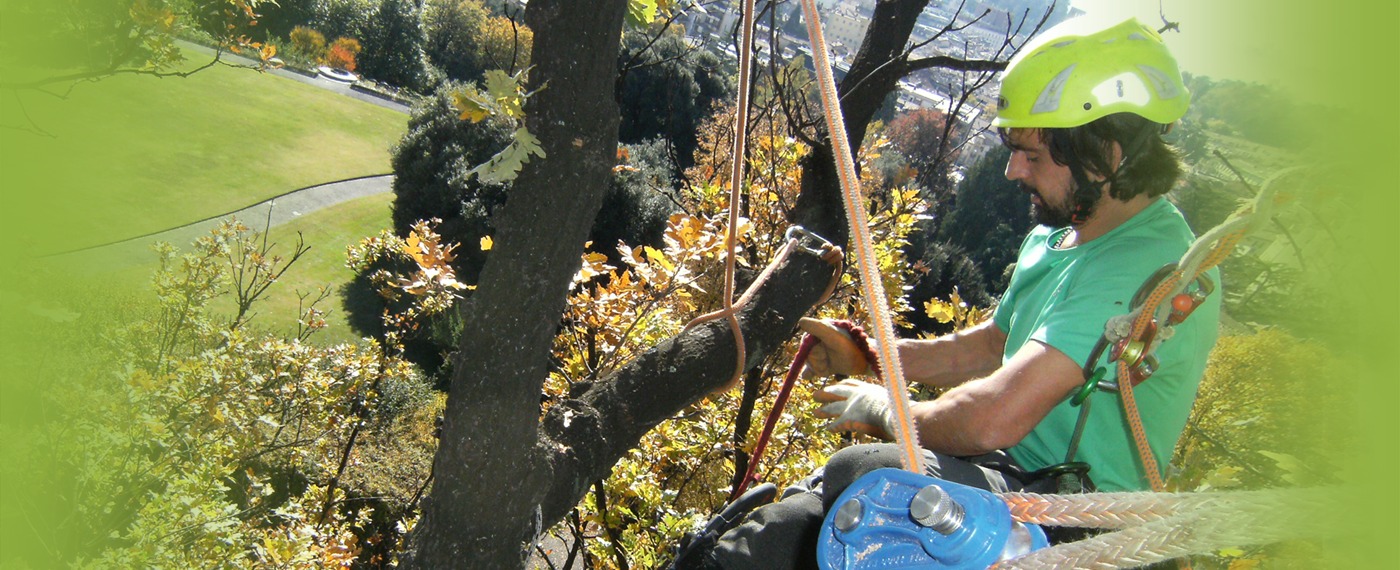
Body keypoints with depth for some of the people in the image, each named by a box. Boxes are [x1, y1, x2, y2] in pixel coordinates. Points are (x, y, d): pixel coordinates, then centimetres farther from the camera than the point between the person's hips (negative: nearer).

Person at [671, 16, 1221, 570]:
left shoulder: (1151, 269, -22)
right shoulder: (1056, 235, 12)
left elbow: (992, 419, -30)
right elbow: (990, 347, 24)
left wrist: (880, 405, -11)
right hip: (1015, 473, 9)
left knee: (862, 477, -30)